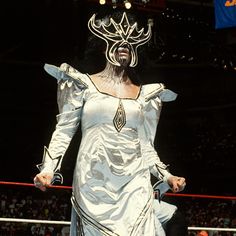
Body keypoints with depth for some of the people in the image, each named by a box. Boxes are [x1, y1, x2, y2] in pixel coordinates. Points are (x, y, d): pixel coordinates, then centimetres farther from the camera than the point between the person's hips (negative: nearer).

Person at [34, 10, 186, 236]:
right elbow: (64, 130, 4)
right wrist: (48, 170, -8)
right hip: (93, 182, -2)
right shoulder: (84, 85, 8)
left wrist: (166, 176, 5)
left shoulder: (145, 94, 15)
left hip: (134, 185, 2)